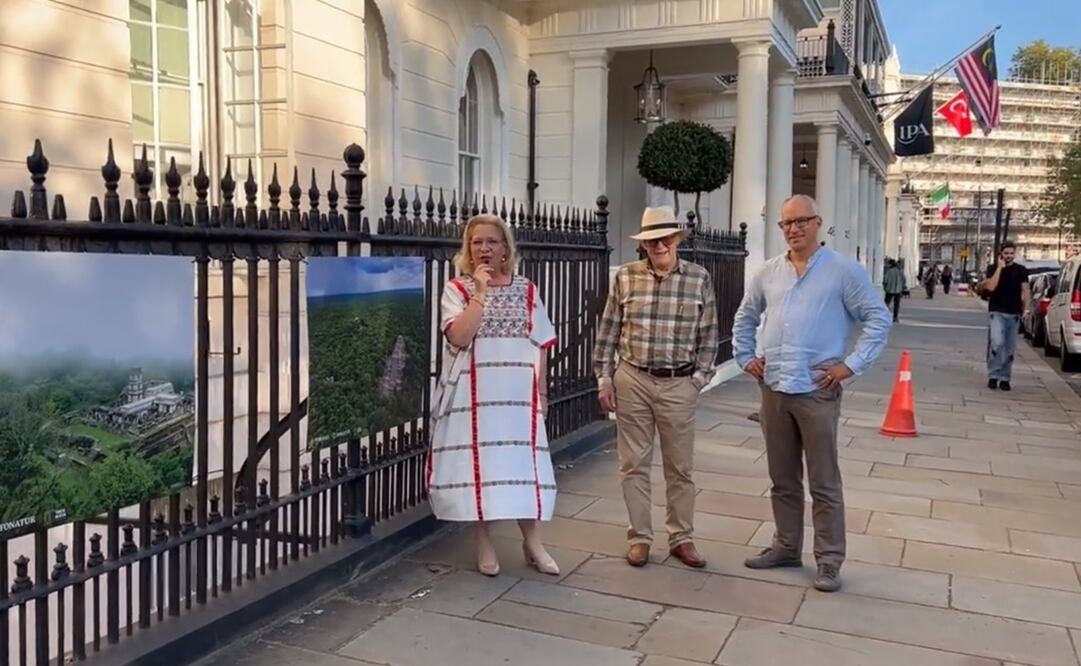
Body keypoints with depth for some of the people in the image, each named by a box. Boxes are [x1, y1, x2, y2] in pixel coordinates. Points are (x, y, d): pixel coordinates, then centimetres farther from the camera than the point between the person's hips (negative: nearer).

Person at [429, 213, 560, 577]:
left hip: (517, 393, 2)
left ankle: (533, 544, 17)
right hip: (474, 394, -2)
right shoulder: (457, 288, -1)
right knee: (478, 462, 2)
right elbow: (459, 337, -16)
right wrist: (480, 292, -17)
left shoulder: (526, 291, 7)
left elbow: (540, 346, 10)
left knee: (522, 462, 5)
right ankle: (484, 545, 16)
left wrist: (541, 391, 6)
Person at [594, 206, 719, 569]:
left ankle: (681, 538, 24)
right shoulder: (625, 276, 0)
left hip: (679, 385, 0)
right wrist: (604, 378, 1)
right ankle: (640, 537, 21)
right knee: (634, 463, 7)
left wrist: (699, 378, -1)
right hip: (632, 380, 1)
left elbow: (708, 335, 4)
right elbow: (608, 331, 4)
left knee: (680, 466, 9)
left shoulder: (699, 278, -1)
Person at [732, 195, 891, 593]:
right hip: (773, 391, 5)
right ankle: (786, 547, 28)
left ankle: (829, 561, 11)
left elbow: (878, 319, -5)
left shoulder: (843, 271, -4)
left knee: (824, 483, 2)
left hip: (817, 392, -5)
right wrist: (746, 358, 13)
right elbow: (745, 317, 23)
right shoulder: (769, 272, 10)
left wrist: (851, 365, -10)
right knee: (782, 479, 15)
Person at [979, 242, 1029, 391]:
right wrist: (999, 267, -13)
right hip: (997, 312, -3)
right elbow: (991, 287, -13)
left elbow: (1025, 291, 9)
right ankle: (993, 376, -10)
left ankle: (1004, 378, 15)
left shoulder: (1021, 270, 8)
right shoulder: (993, 268, 2)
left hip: (1014, 314, 3)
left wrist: (1025, 309, 3)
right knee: (997, 342, -20)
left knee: (1010, 348, 5)